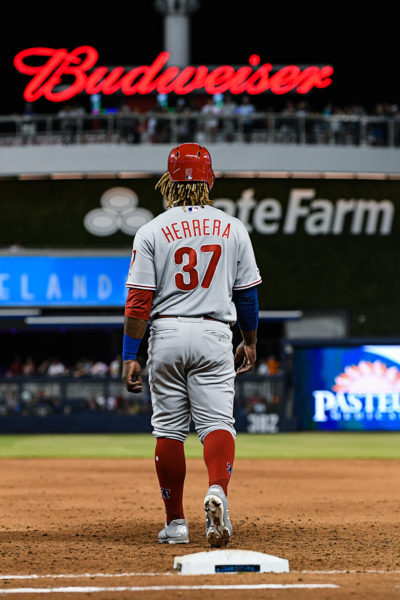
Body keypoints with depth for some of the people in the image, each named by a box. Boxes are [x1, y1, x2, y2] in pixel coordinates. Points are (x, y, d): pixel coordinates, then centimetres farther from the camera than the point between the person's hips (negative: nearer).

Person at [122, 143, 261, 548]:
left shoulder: (152, 232, -2)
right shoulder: (232, 228, 3)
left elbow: (139, 300, -6)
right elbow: (247, 293, 7)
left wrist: (130, 355, -3)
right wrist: (250, 341, 21)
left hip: (167, 335, 0)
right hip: (213, 336, 0)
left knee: (169, 429, 9)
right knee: (217, 421, -3)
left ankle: (175, 522, 12)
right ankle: (217, 491, -32)